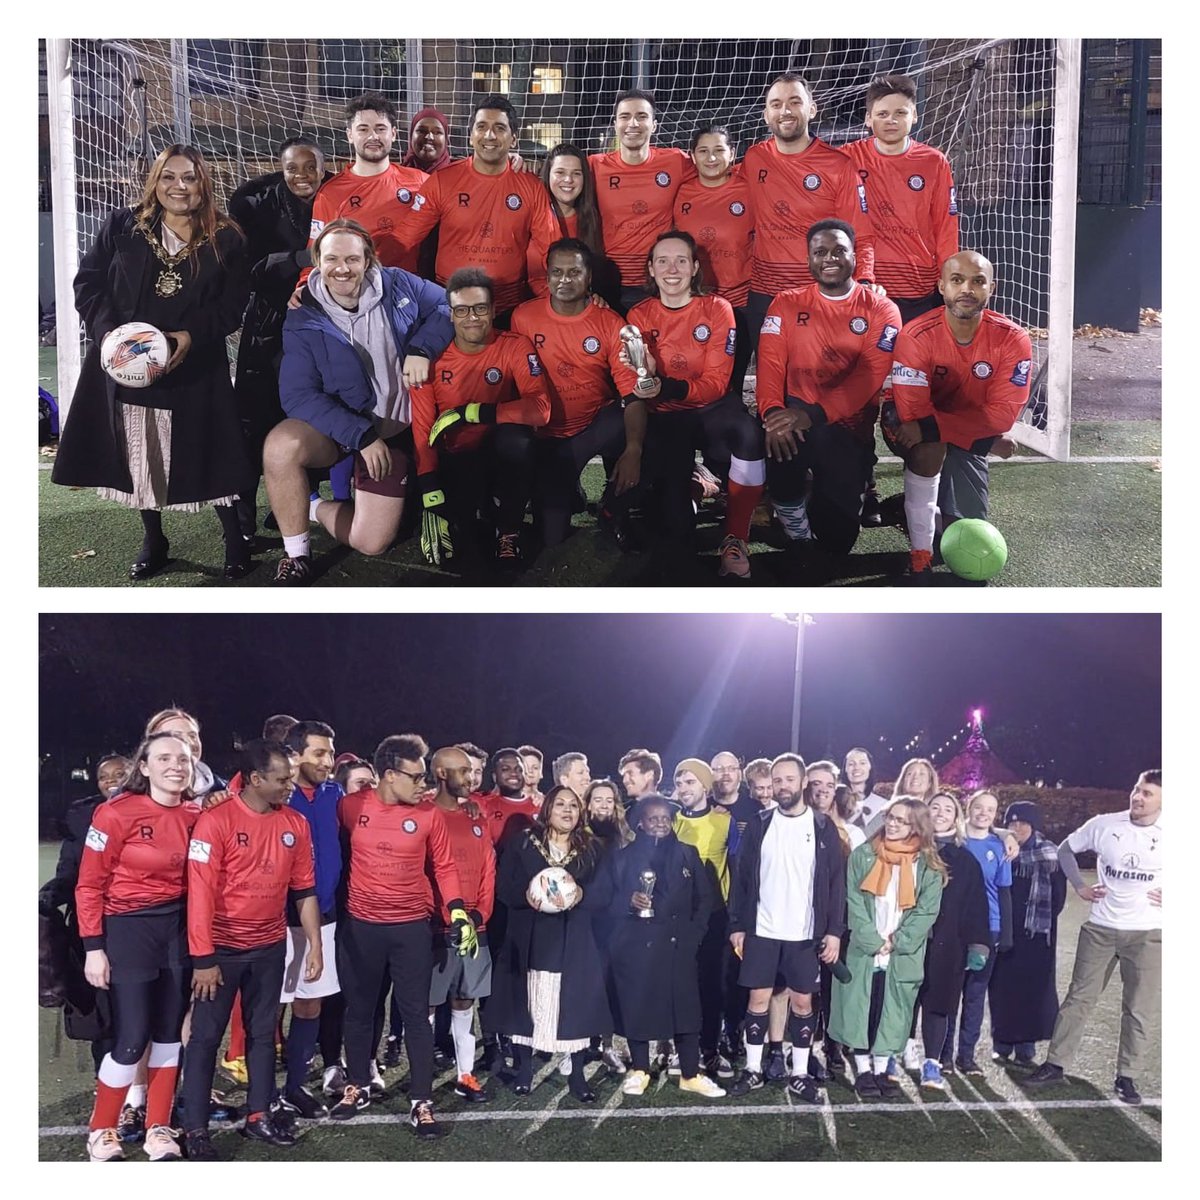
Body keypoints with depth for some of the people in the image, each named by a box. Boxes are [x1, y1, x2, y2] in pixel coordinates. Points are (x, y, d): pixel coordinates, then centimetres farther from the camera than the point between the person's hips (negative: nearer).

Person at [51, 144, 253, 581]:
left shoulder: (226, 240, 0)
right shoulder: (122, 227, 4)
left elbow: (231, 307, -2)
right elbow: (88, 284, 3)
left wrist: (192, 336, -18)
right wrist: (108, 332, -14)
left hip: (195, 368, -2)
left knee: (207, 455, -1)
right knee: (138, 456, 10)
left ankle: (235, 540, 16)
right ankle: (153, 541, 26)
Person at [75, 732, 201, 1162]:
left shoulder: (195, 814, 2)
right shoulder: (116, 814, -13)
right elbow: (89, 885, -10)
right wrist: (94, 948, -12)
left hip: (178, 931, 5)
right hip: (129, 931, -5)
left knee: (169, 1034, 10)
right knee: (131, 1039, -5)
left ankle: (158, 1130, 23)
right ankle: (101, 1132, 16)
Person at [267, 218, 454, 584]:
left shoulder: (397, 285, -9)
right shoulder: (304, 319, -14)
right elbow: (298, 394, -20)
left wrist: (421, 349, -20)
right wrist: (361, 436, -29)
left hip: (393, 429, 2)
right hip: (333, 427, -2)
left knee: (371, 543, -7)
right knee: (280, 446, -37)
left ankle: (316, 509, 26)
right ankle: (296, 554, -16)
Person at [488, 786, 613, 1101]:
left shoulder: (591, 849, 8)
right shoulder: (522, 844, 4)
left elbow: (604, 894, 2)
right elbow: (504, 887, 0)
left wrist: (581, 895, -18)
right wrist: (527, 895, -20)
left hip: (574, 943, 1)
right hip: (530, 941, -1)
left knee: (575, 1007, 0)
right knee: (527, 1004, 1)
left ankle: (577, 1075, 9)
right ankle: (522, 1069, 14)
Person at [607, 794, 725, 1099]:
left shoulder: (687, 855, 8)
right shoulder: (622, 858, 4)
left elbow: (705, 898, 9)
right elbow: (607, 901, 3)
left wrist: (694, 933, -1)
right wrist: (628, 902, -16)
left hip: (678, 945, 1)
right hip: (635, 947, -1)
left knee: (685, 1008, -1)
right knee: (636, 1007, 4)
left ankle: (691, 1074, 11)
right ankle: (639, 1071, 20)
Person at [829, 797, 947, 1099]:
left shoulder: (928, 865, 1)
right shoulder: (863, 856, 1)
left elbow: (926, 911, -3)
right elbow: (854, 904, -4)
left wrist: (896, 942, -11)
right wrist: (874, 942, -12)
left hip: (903, 956, 0)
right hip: (863, 951, 0)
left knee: (892, 1013, 5)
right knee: (860, 1010, 1)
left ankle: (881, 1071, 17)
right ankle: (863, 1071, 12)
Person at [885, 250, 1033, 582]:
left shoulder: (1012, 339, -21)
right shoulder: (916, 337, -27)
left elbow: (1002, 414, -27)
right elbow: (913, 412, -29)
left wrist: (932, 427, -38)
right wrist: (989, 434, -29)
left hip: (971, 439, 3)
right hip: (910, 427, -3)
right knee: (931, 448, -38)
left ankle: (939, 496, 32)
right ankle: (920, 552, -24)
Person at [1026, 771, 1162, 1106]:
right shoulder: (1104, 824, -4)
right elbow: (1065, 849, 12)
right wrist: (1080, 886, 3)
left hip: (1147, 934, -1)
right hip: (1101, 929, 1)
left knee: (1137, 1009, 5)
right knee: (1079, 998, 6)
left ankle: (1127, 1077, 18)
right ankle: (1055, 1064, 15)